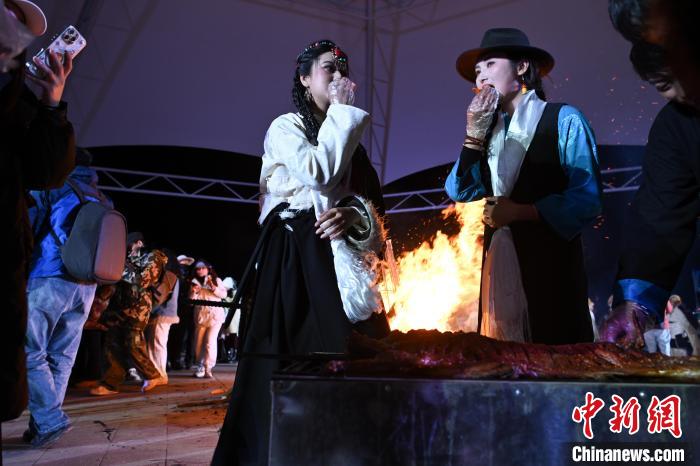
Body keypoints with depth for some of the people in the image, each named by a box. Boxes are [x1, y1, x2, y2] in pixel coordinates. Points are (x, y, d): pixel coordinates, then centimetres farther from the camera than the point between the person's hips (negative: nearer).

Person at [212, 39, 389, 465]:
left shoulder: (348, 141, 21)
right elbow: (318, 173, -17)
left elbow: (373, 203, 13)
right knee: (295, 360, -10)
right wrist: (342, 111, -8)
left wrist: (353, 215, -10)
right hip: (295, 257, -6)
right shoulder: (286, 127, 3)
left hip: (341, 257, 6)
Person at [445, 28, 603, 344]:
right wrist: (474, 134, -2)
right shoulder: (490, 130, 17)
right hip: (498, 261, 5)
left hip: (550, 261, -5)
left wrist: (521, 212, -14)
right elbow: (459, 192, 6)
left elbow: (587, 198, -9)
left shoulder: (563, 120, -1)